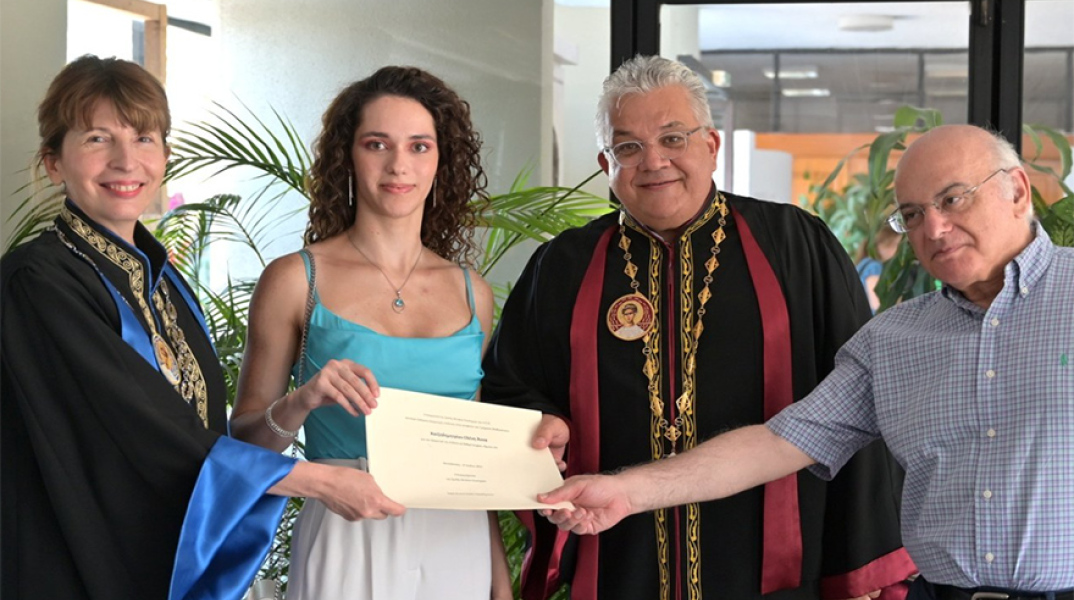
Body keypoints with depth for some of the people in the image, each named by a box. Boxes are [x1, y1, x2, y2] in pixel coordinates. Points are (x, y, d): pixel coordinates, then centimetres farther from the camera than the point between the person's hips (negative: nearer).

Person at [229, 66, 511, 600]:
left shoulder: (472, 294, 6)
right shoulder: (295, 280, -3)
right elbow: (243, 442, 0)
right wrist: (299, 404, -20)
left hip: (460, 552, 3)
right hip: (347, 544, -3)